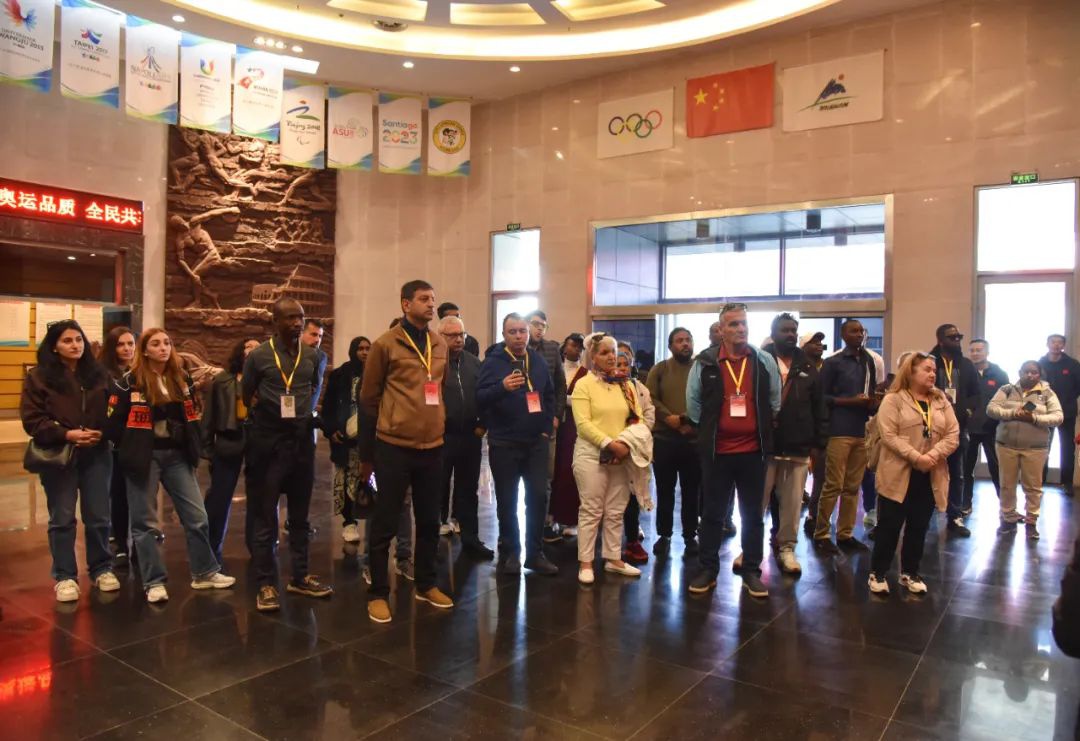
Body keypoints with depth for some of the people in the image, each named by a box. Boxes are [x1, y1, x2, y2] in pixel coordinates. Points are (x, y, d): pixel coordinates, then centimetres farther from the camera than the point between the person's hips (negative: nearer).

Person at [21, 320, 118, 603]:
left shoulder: (99, 374, 6)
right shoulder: (38, 376, -2)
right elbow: (32, 420, -7)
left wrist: (102, 433, -9)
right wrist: (66, 434, -19)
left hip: (97, 455, 2)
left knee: (98, 517, 9)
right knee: (62, 519, 6)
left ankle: (102, 569, 24)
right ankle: (64, 576, 18)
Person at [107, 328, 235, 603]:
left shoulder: (182, 379, 8)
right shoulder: (130, 382, -6)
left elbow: (192, 416, 15)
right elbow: (114, 422, -6)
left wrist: (194, 447, 7)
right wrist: (132, 451, -2)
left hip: (177, 455, 4)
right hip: (145, 457, -4)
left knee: (197, 516, 5)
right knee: (146, 522, 4)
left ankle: (204, 573, 18)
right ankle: (154, 582, 15)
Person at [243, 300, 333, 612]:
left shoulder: (312, 355, 4)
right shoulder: (258, 356, -6)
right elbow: (245, 398, 4)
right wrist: (266, 421, 9)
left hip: (302, 441, 4)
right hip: (268, 443, -4)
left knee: (300, 515, 12)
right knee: (266, 518, 3)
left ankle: (300, 577, 23)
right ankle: (266, 584, 11)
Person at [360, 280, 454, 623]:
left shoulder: (441, 346, 9)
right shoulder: (386, 344, -6)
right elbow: (369, 398, -2)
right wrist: (368, 451, 1)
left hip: (432, 446, 5)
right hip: (394, 446, -5)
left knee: (429, 521, 14)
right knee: (385, 523, 4)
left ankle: (426, 585, 30)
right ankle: (378, 593, 17)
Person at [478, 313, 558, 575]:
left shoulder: (539, 361, 8)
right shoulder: (493, 362, -7)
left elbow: (550, 396, 16)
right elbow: (479, 398, -17)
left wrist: (547, 428, 7)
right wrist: (502, 387, -34)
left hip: (536, 441, 4)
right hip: (504, 443, -4)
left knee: (538, 496, 3)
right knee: (507, 501, 5)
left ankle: (535, 553, 15)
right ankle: (509, 552, 19)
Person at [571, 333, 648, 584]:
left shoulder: (625, 385, 12)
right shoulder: (583, 384, -3)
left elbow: (637, 419, 8)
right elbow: (583, 424, -13)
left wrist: (626, 445, -10)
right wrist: (610, 444, -20)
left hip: (622, 457, 5)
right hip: (591, 455, -4)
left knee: (615, 512, 10)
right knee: (591, 510, -1)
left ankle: (613, 559, 21)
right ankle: (585, 563, 8)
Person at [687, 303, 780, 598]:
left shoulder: (765, 361, 0)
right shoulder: (704, 362, -4)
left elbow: (774, 400, 11)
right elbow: (693, 403, 6)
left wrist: (762, 430, 11)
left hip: (753, 450, 1)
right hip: (716, 450, -1)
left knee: (753, 515, 10)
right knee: (712, 514, 8)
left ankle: (752, 571, 22)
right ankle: (708, 570, 19)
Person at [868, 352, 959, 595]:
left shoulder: (941, 401, 10)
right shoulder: (893, 400, -5)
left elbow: (953, 435, 2)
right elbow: (888, 435, -14)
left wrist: (933, 455, -15)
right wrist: (916, 457, -21)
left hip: (930, 477, 5)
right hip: (899, 475, -5)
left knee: (919, 528, 12)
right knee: (889, 526, 1)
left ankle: (909, 573, 26)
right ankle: (877, 573, 13)